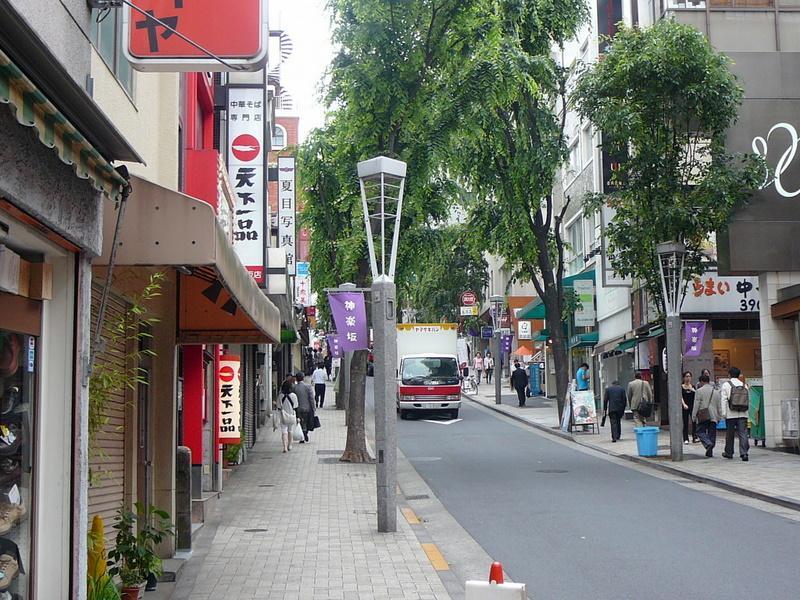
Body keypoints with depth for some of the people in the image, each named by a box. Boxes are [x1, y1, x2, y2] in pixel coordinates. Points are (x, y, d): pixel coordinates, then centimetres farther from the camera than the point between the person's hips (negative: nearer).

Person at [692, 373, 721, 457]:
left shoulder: (699, 391, -6)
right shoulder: (716, 391, 11)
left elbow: (696, 405, -7)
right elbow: (719, 405, 14)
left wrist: (694, 416, -2)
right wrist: (719, 417, 19)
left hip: (703, 416, -5)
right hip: (713, 416, 5)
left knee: (700, 431, 4)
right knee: (712, 434, 8)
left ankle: (708, 444, -19)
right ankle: (710, 452, 8)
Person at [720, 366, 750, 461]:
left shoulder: (726, 385, 1)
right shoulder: (744, 385, 11)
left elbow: (723, 400, -5)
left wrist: (723, 413, -4)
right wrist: (748, 413, 16)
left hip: (731, 414, -2)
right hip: (743, 414, 2)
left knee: (730, 433, 10)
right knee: (743, 433, -3)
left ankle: (729, 452, 22)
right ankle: (744, 453, -15)